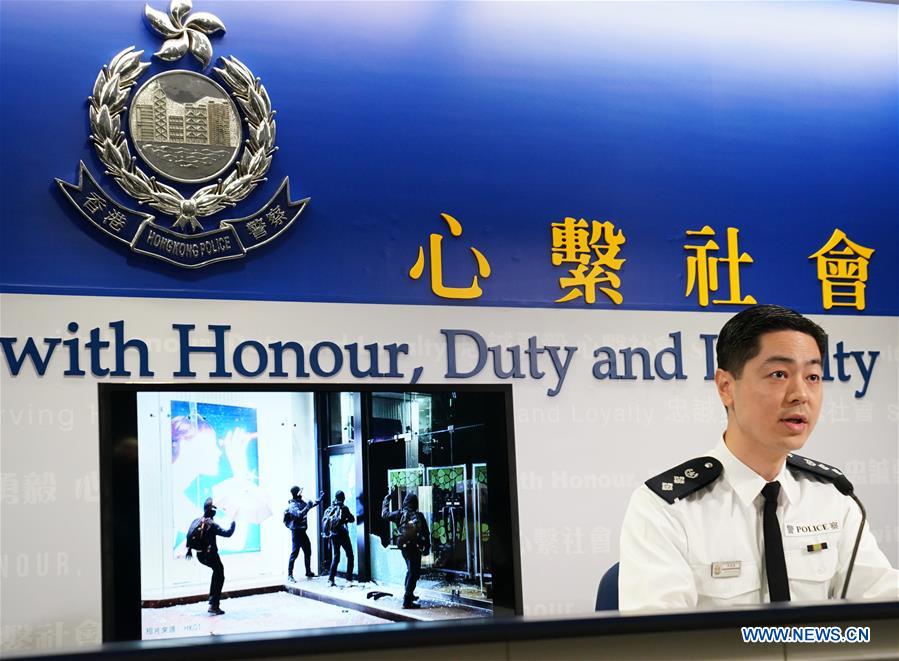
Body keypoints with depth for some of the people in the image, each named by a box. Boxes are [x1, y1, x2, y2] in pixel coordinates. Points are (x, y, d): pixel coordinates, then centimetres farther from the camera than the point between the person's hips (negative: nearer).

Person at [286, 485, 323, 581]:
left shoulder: (301, 502, 10)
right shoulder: (292, 505, -16)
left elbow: (309, 506, 31)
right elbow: (299, 514, -32)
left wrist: (318, 500, 29)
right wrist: (308, 507, -32)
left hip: (302, 531, 9)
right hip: (296, 531, -9)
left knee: (308, 551, 16)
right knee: (294, 553, -8)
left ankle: (308, 572, 29)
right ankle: (290, 575, -5)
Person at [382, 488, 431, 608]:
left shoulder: (400, 514, -3)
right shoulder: (419, 516, -9)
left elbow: (384, 514, 13)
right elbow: (426, 533, -7)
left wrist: (388, 497, 21)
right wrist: (427, 548, 4)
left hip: (404, 548, 4)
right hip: (415, 549, -4)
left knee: (410, 570, 25)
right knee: (413, 573, -2)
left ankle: (409, 595, 36)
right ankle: (407, 601, -9)